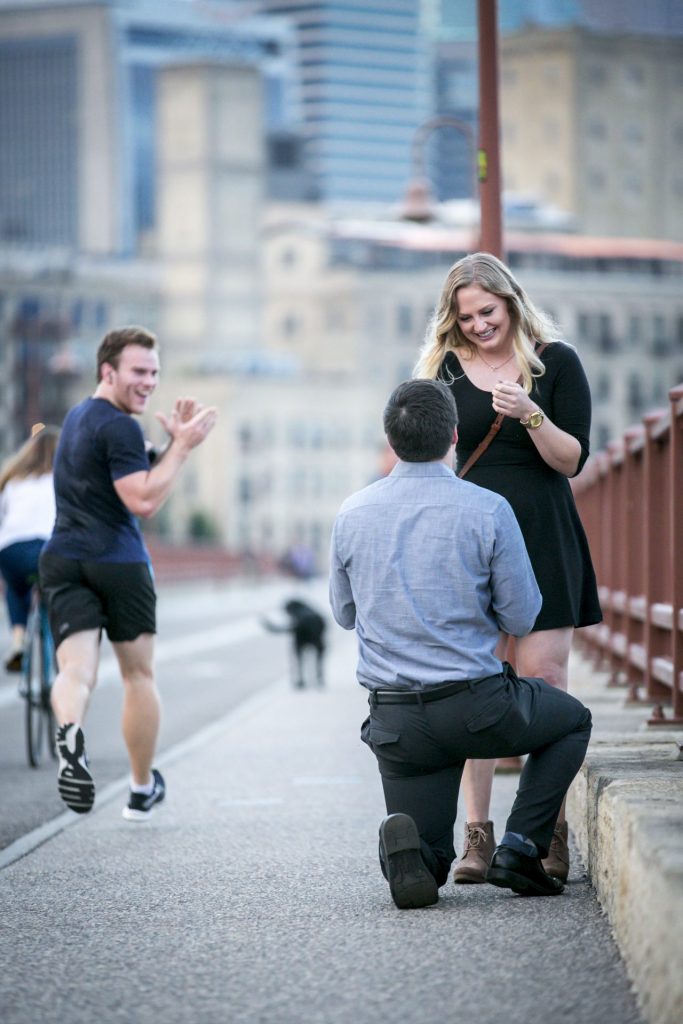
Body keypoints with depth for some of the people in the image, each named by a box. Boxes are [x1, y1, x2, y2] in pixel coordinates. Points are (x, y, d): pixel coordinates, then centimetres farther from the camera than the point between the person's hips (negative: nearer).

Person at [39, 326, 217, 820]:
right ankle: (142, 788, 24)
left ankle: (69, 732, -41)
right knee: (139, 675, 12)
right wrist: (182, 446, -16)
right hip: (117, 563, -6)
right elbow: (143, 500, -20)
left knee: (76, 671, -9)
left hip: (63, 560, 6)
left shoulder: (78, 417, 18)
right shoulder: (119, 427, -12)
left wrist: (174, 442, 14)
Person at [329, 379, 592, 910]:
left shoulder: (352, 514, 1)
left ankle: (405, 844, -19)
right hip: (476, 707, -3)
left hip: (393, 720, 3)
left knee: (426, 869, 19)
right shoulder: (488, 510, -10)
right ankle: (519, 849, 9)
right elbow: (521, 618, -3)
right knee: (573, 721, 29)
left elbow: (345, 613, 14)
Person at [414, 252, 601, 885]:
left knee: (542, 678, -6)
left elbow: (573, 459, -2)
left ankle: (552, 833, -2)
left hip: (541, 541, -2)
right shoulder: (445, 369, 10)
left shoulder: (556, 362, 3)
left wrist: (530, 415, -18)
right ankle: (476, 834, 0)